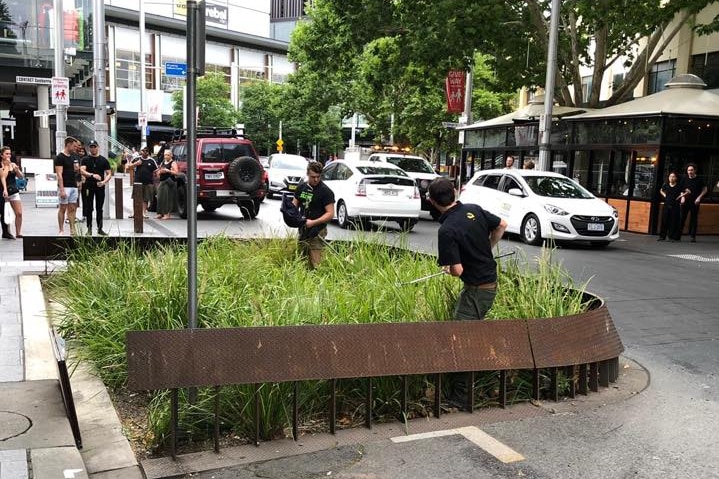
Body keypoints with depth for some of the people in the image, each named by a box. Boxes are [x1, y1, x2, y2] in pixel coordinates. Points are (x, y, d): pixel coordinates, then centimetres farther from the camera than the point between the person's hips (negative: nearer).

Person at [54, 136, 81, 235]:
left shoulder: (73, 156, 14)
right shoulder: (60, 157, -9)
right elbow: (59, 174, -15)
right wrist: (61, 189, -20)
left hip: (73, 186, 7)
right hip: (65, 187, -7)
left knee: (72, 209, 7)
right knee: (63, 208, -1)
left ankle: (72, 230, 10)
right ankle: (61, 230, 4)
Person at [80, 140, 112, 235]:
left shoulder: (104, 160, 6)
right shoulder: (85, 159, 3)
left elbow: (109, 173, 5)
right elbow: (82, 171, -11)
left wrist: (104, 181, -14)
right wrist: (92, 175, -29)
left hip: (100, 187, 1)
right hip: (89, 187, -1)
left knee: (99, 209, 8)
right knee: (89, 208, 2)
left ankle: (100, 228, 14)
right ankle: (89, 228, 9)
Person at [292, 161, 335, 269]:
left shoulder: (326, 191, -10)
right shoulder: (301, 187, 9)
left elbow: (330, 214, -13)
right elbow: (295, 204, 18)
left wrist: (313, 222, -22)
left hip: (317, 232, -7)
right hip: (303, 230, 7)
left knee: (315, 265, -9)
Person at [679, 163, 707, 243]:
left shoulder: (699, 180, -1)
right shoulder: (684, 179, 4)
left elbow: (705, 190, 4)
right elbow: (680, 189, 13)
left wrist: (699, 197, -7)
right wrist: (682, 197, 0)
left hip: (695, 202, -1)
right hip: (685, 201, 1)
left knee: (694, 219, 2)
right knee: (682, 218, 0)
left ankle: (693, 236, 6)